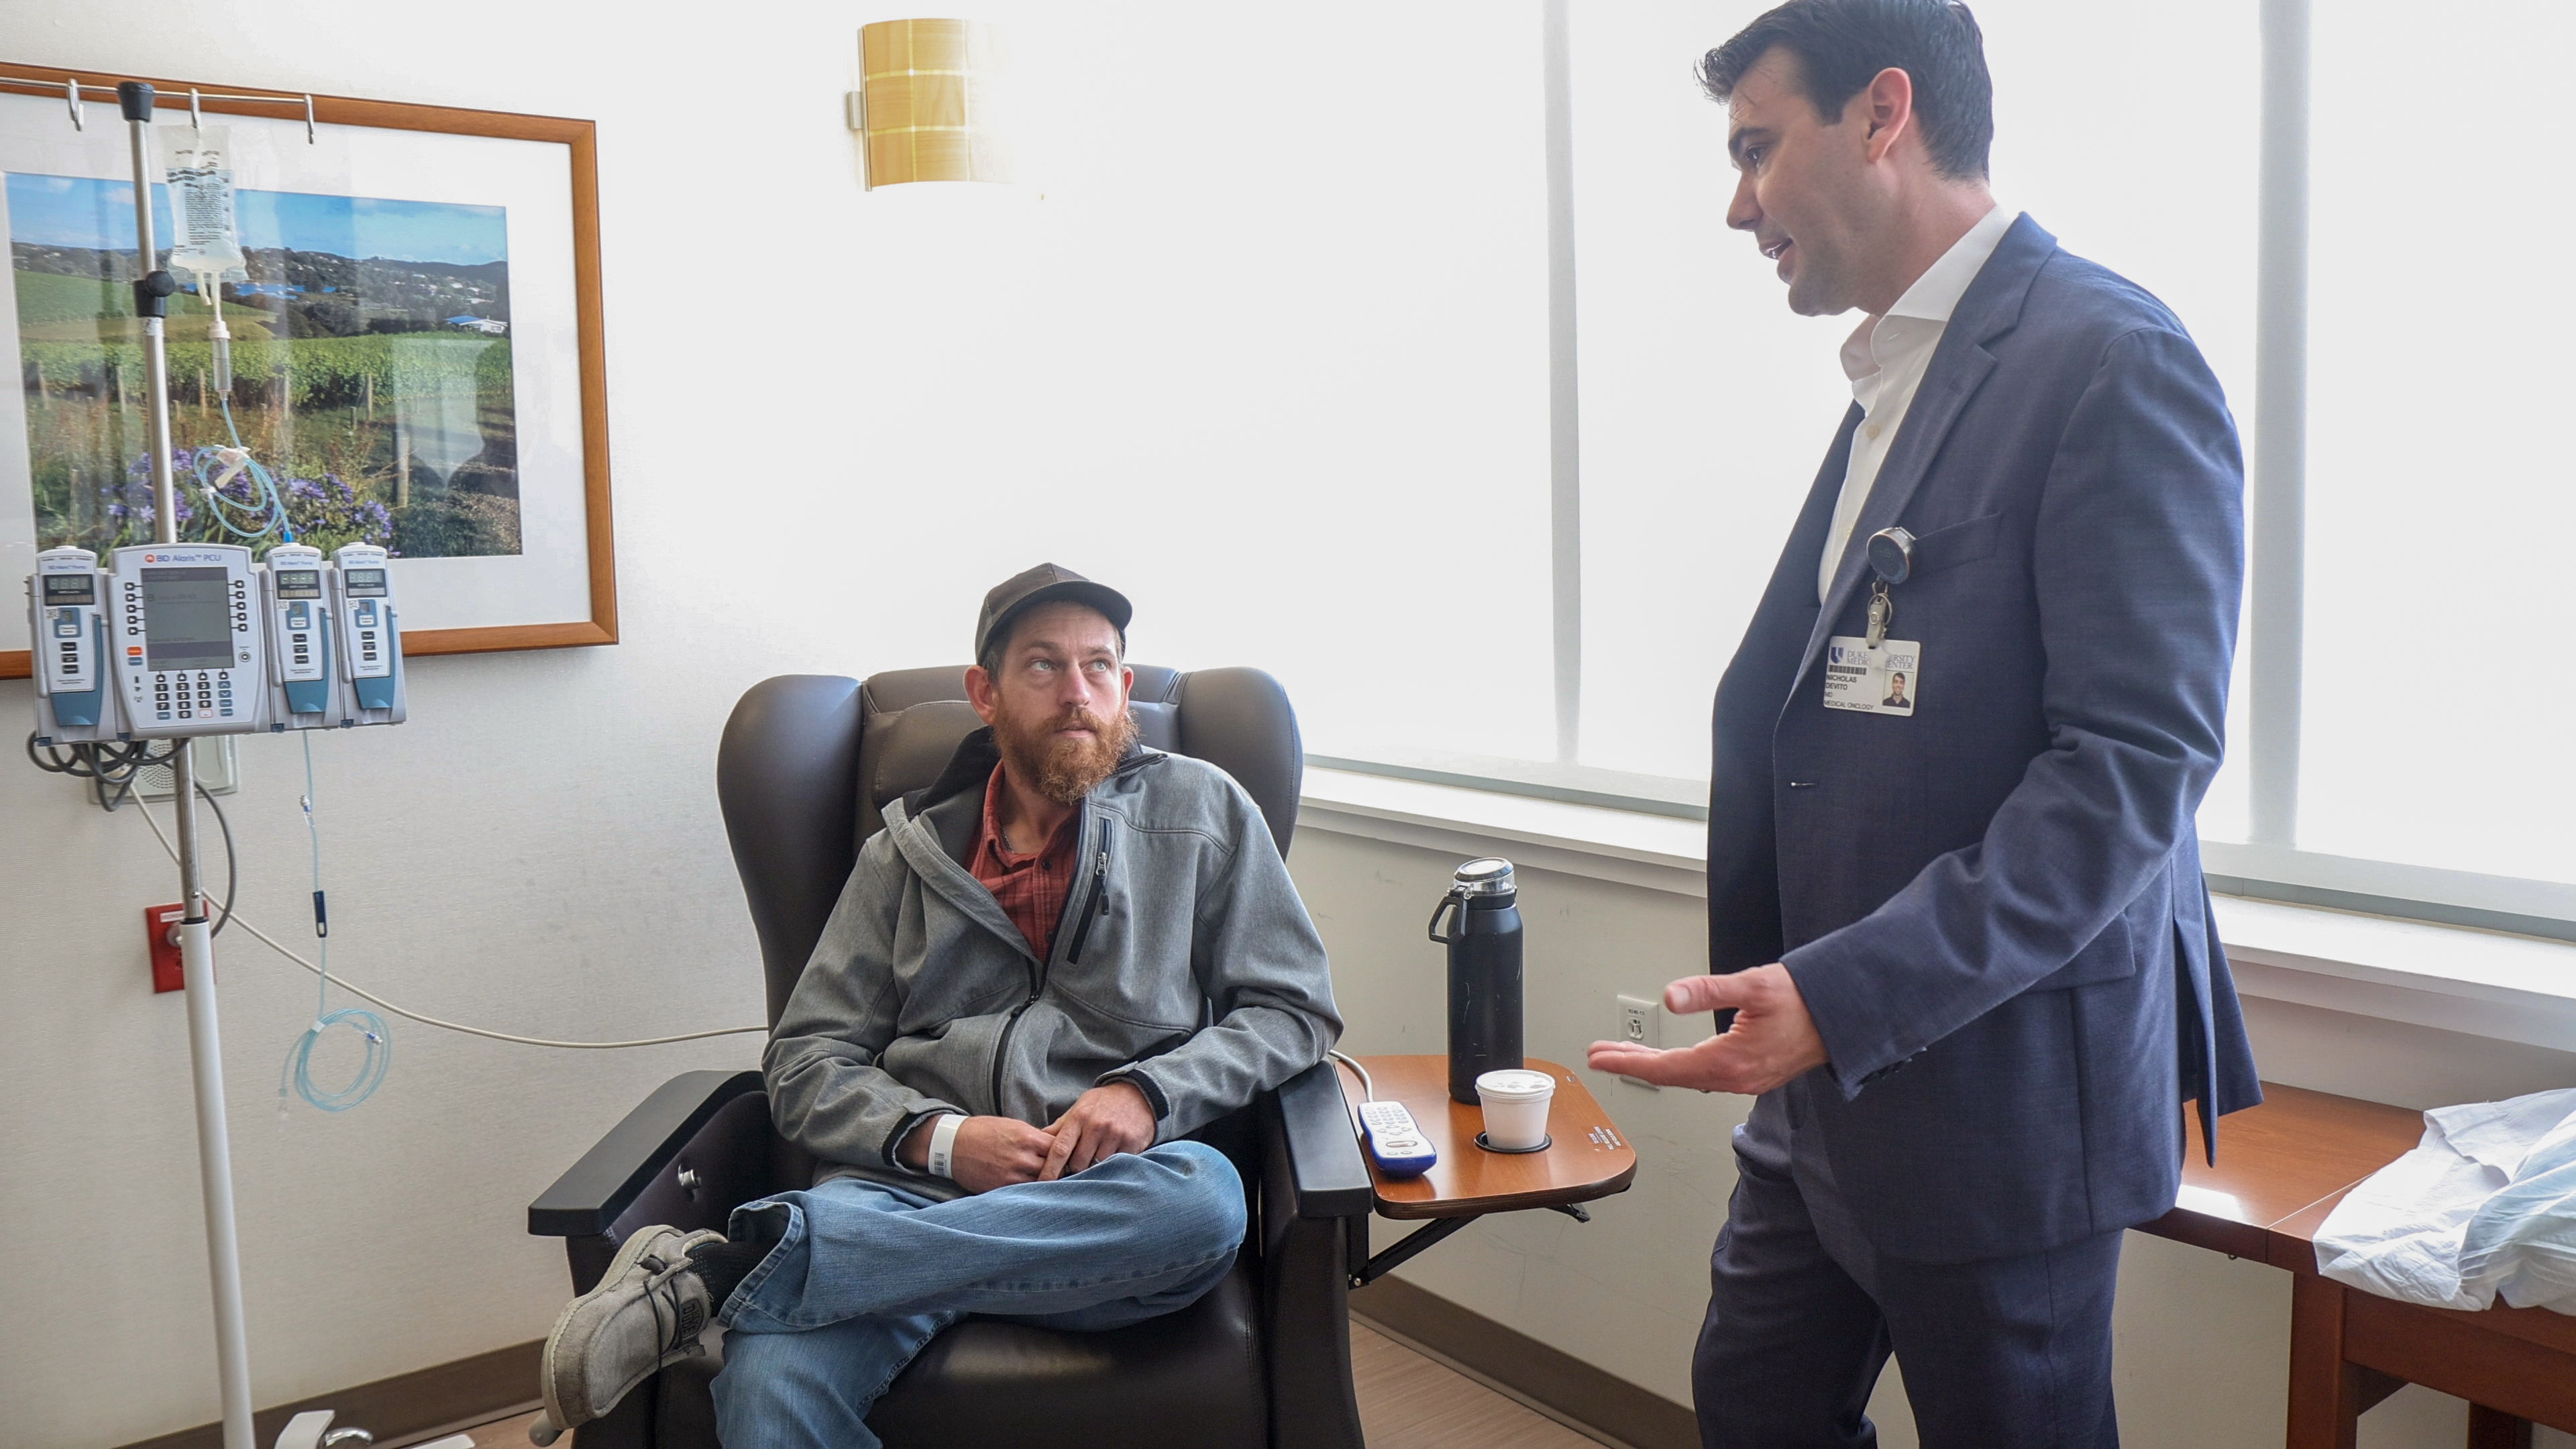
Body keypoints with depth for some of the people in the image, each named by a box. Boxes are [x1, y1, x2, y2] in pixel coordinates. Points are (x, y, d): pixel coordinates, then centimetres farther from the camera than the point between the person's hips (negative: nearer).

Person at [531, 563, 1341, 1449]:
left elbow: (1294, 1009, 10)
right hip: (908, 1191, -2)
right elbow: (806, 1064, 12)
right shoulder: (910, 850, 16)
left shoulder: (1203, 812, 13)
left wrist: (1147, 1091, -7)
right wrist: (940, 1138, -8)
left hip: (1104, 1207, 3)